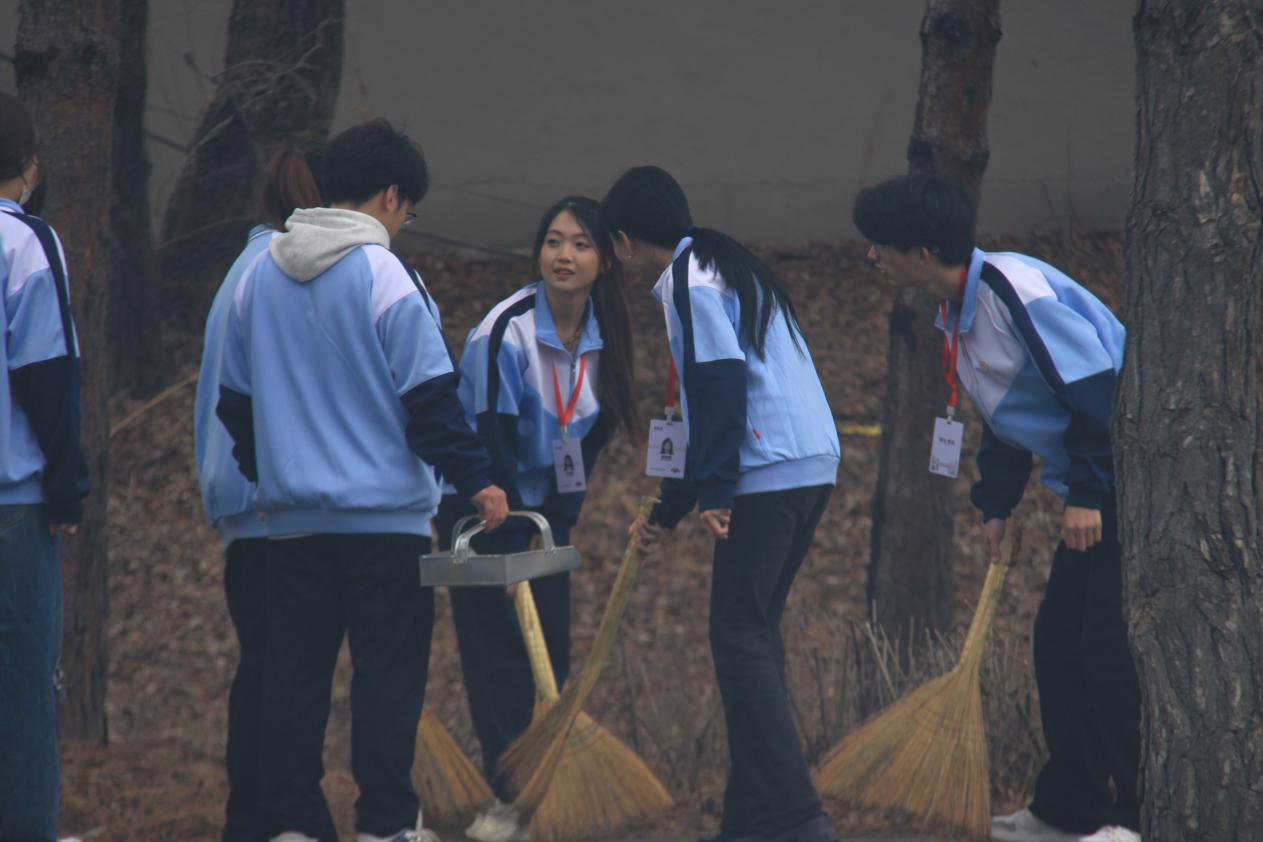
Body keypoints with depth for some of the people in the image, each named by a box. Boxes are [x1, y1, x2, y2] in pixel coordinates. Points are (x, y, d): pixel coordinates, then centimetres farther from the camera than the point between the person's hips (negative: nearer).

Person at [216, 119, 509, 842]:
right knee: (388, 671, -1)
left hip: (292, 514, 6)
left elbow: (235, 397, 18)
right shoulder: (383, 275, -10)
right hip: (385, 512, -6)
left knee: (295, 672, 7)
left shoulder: (260, 275, 10)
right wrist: (475, 479, -7)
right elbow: (431, 397, -13)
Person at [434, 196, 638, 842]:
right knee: (496, 643, -10)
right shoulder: (505, 334, -22)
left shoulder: (605, 337, -4)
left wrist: (562, 522, 2)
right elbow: (490, 441, -24)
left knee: (552, 649, 1)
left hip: (546, 503, 6)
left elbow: (593, 430, 5)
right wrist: (509, 550, -28)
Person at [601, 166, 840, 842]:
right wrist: (669, 510, 31)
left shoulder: (688, 280, -5)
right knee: (754, 636, 12)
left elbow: (724, 384, -16)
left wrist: (713, 493, -17)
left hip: (767, 475, -10)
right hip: (812, 465, 10)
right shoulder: (726, 268, 25)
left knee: (740, 638, -9)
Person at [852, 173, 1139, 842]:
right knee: (1057, 642, 11)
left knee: (1111, 649, -10)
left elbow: (1095, 383, -23)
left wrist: (1087, 493, -22)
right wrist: (997, 503, 18)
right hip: (1095, 490, 10)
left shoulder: (1011, 287, -21)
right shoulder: (957, 313, 10)